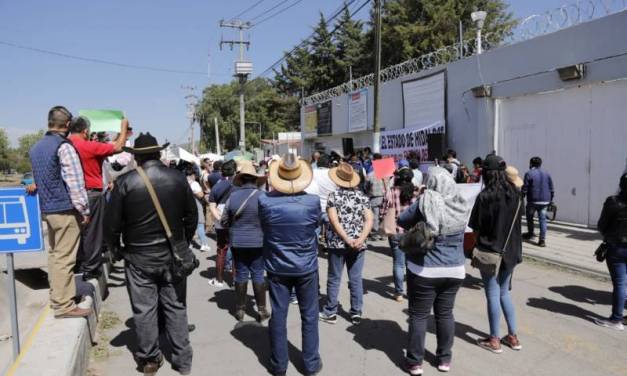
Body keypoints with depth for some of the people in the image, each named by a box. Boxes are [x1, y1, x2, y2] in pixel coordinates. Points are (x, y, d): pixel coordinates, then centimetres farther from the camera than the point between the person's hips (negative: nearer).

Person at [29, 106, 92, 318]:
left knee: (54, 254, 17)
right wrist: (84, 209, -13)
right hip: (65, 209, -8)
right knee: (65, 258, -4)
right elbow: (75, 182, -17)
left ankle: (56, 296, 27)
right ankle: (63, 305, 0)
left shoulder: (35, 148, 13)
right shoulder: (64, 147, -14)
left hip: (46, 208, 9)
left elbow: (40, 177, 20)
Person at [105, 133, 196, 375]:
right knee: (176, 307, 10)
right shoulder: (178, 178, -2)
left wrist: (114, 248, 12)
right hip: (173, 254, 2)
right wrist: (184, 242, 17)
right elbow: (192, 215, 4)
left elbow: (112, 222, -6)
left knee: (144, 309, 10)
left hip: (138, 257, -2)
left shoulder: (125, 182, -9)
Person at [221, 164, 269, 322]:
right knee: (258, 275, 8)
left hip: (237, 242, 2)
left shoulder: (233, 196, -5)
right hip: (258, 242, -2)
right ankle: (261, 310, 13)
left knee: (241, 274, 11)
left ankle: (240, 309, 19)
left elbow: (224, 222, 1)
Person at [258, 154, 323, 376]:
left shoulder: (265, 201, -15)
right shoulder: (313, 201, -16)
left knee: (278, 316, 12)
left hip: (277, 267, 1)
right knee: (309, 316, 14)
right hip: (306, 267, 0)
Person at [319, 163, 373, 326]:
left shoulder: (334, 196, -5)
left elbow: (334, 221, -14)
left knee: (334, 279, 8)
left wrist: (347, 240, -14)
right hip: (358, 245, 3)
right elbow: (369, 220, -5)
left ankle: (330, 313, 17)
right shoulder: (362, 196, 4)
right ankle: (356, 313, 16)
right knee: (356, 279, 10)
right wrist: (360, 239, -12)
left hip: (338, 244, -2)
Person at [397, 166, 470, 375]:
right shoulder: (461, 206, 0)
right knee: (445, 313, 17)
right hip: (455, 270, 4)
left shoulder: (425, 202, -14)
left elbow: (401, 221, -3)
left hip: (425, 270, -4)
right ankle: (444, 359, 29)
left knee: (419, 315, 7)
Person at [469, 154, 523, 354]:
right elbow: (517, 222, 7)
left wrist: (478, 245, 6)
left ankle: (494, 340, 15)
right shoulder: (516, 194, 0)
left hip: (490, 252, -5)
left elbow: (476, 228, -10)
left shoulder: (485, 197, -16)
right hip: (511, 251, 5)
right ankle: (513, 336, 26)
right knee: (505, 292, 19)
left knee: (493, 295, 5)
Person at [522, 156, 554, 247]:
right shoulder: (547, 174, 10)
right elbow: (551, 189, 12)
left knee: (529, 217, 18)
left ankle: (530, 233, 32)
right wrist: (550, 200, 19)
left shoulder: (529, 174, -6)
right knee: (542, 219, 5)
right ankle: (542, 240, -2)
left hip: (533, 200, -4)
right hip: (544, 201, 4)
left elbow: (524, 188, -10)